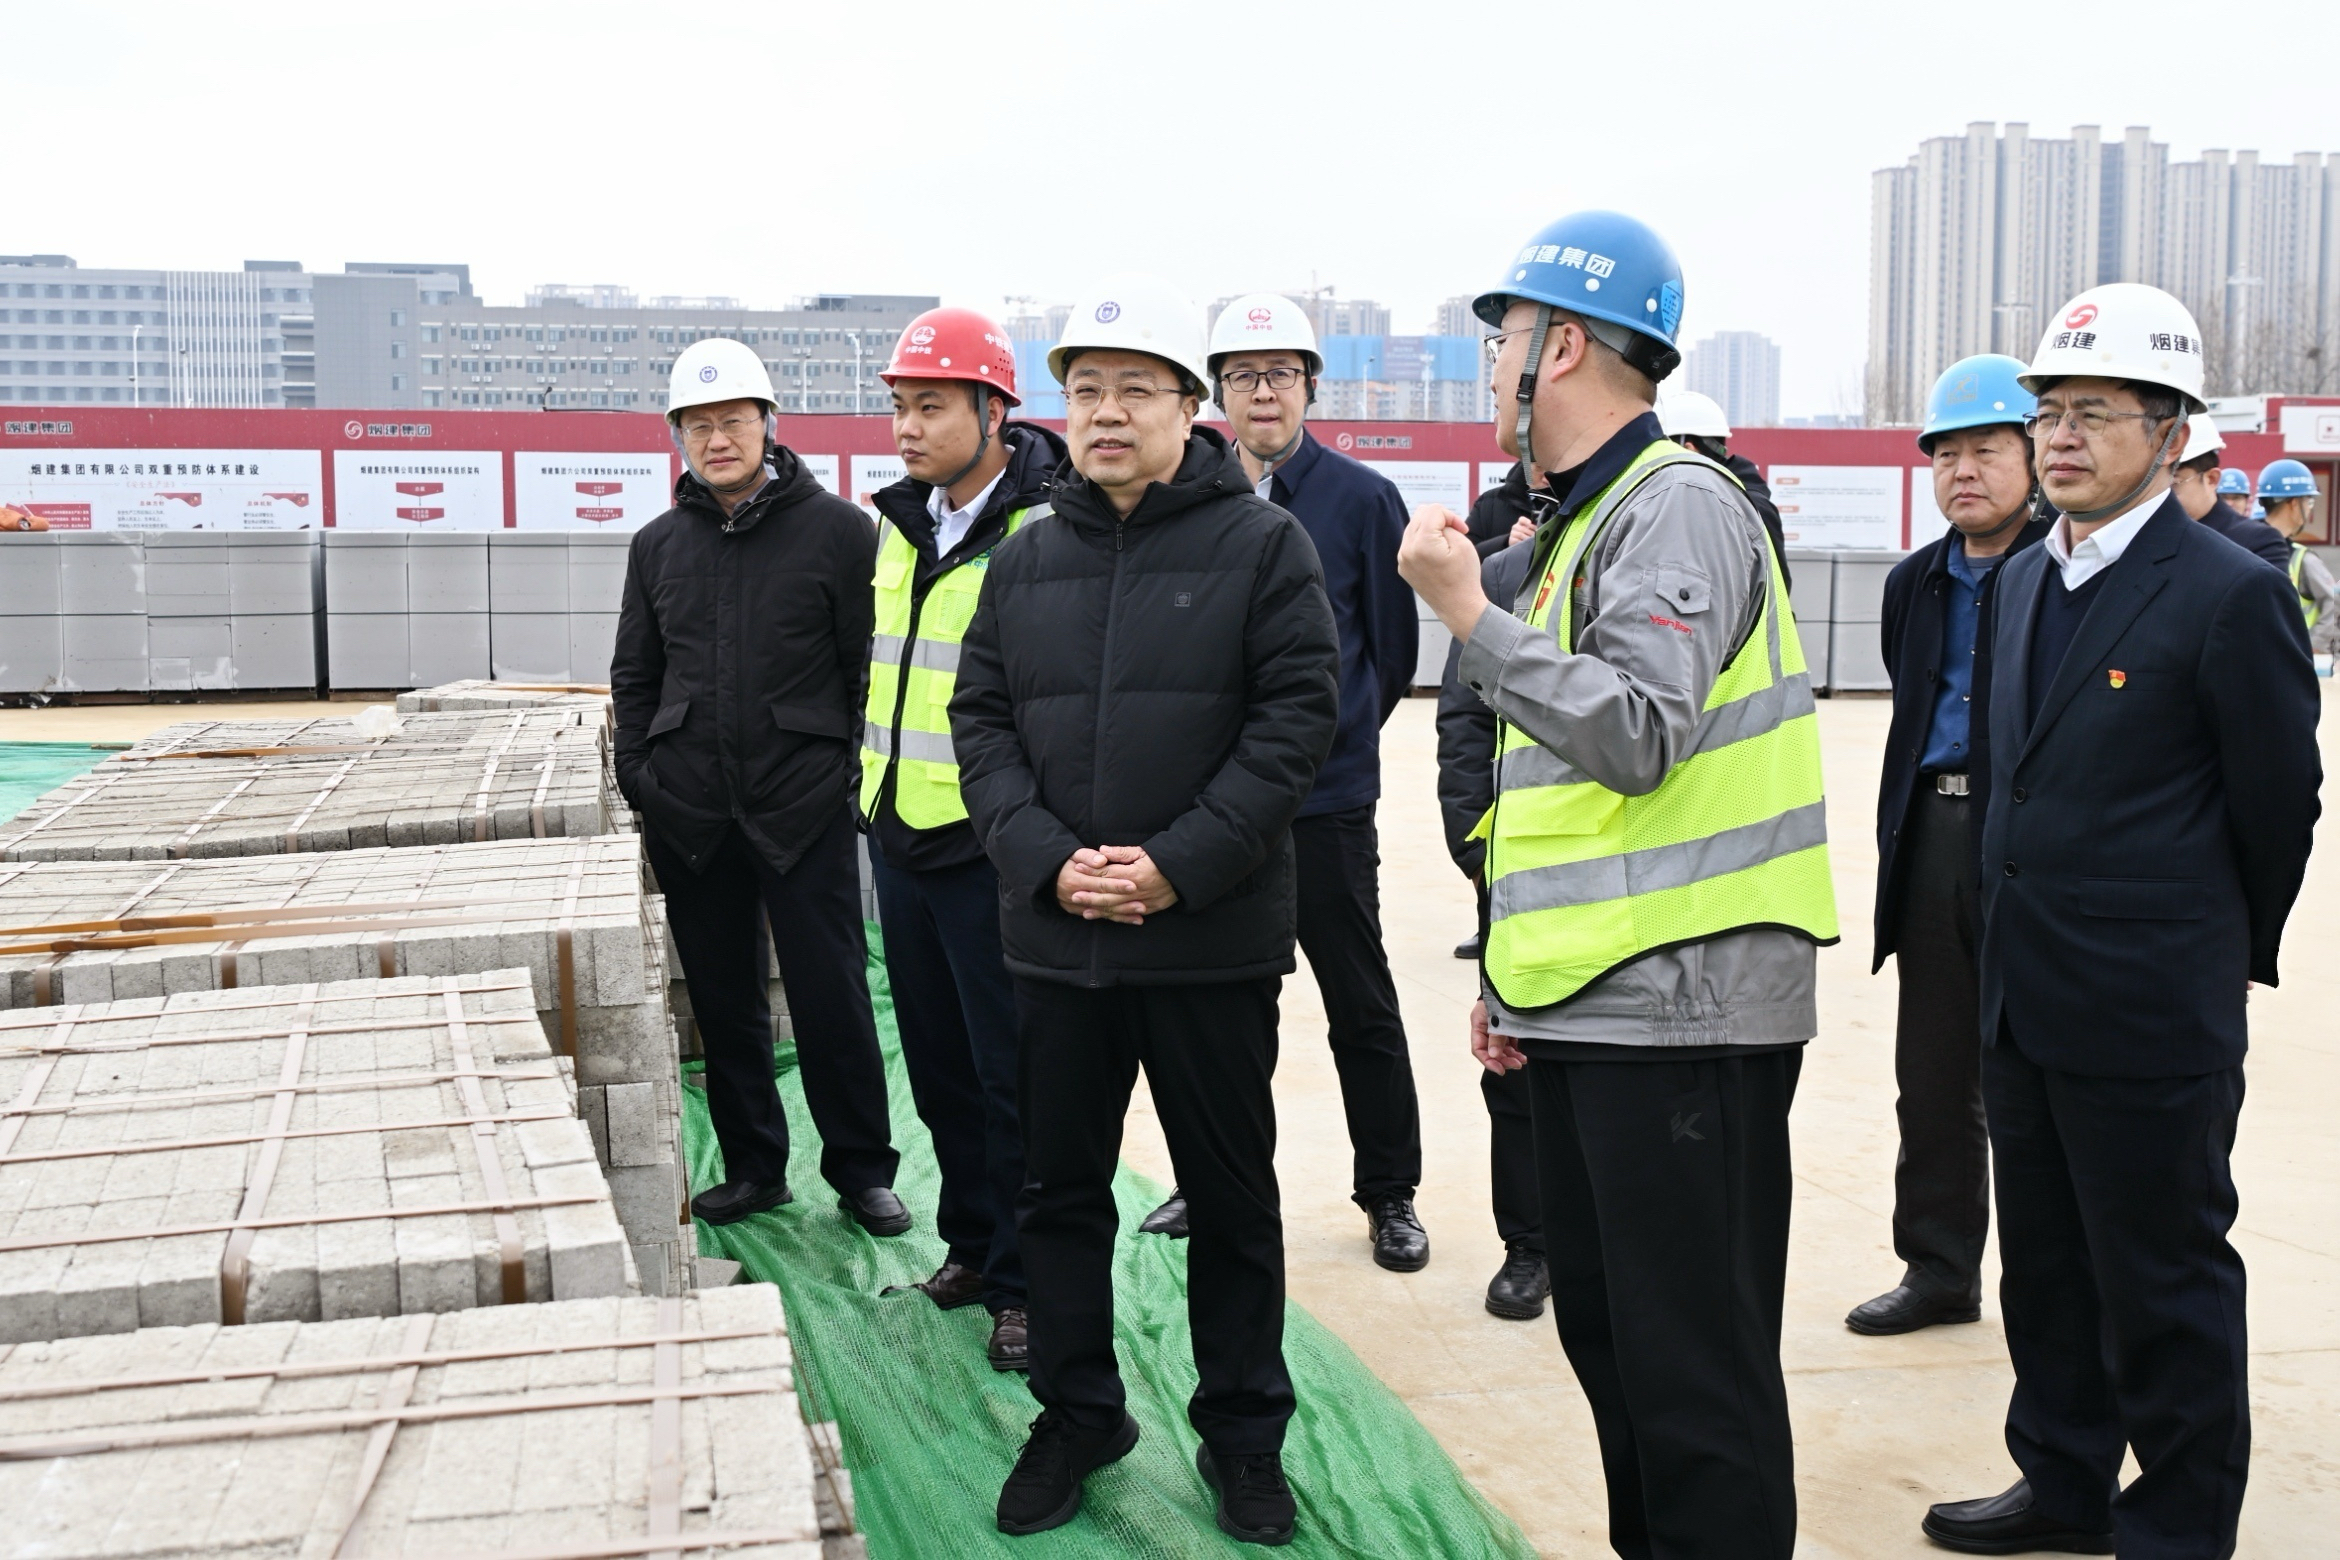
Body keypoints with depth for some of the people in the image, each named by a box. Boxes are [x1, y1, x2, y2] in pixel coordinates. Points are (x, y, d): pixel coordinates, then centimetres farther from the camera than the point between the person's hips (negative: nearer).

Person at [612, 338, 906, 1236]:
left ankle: (861, 1168, 15)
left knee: (831, 996, 1)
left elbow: (867, 666, -1)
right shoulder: (657, 545, 11)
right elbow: (634, 677, 17)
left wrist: (847, 770, -6)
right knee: (723, 1001, 11)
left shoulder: (836, 529, -1)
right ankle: (752, 1166, 24)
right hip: (690, 816, 4)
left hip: (804, 809, -4)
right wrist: (638, 776, 7)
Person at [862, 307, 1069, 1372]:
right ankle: (970, 1243, 32)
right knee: (940, 1067, 17)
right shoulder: (901, 525, 11)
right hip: (901, 838, 8)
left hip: (990, 847, -8)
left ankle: (1022, 1282, 13)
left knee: (1012, 1075, 1)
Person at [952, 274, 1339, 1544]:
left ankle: (1243, 1432, 26)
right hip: (1055, 935, 4)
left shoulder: (1261, 544, -4)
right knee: (1061, 1190, 14)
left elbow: (1297, 716, -10)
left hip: (1216, 938, -3)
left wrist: (1178, 865, -17)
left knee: (1231, 1197, 10)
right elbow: (982, 723, 6)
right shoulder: (1024, 560, 9)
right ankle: (1076, 1415, 31)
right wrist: (1047, 860, -10)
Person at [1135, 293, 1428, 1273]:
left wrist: (1333, 735, 9)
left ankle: (1389, 1193, 20)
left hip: (1325, 796, -2)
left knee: (1361, 1003, 6)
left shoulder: (1362, 500, -4)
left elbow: (1393, 648, 3)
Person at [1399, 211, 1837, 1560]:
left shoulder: (1678, 503, -10)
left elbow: (1639, 736, -24)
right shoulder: (1586, 519, 20)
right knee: (1608, 1334, 17)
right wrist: (1517, 970, 20)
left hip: (1678, 1008, -10)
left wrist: (1470, 612, -19)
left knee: (1694, 1363, -4)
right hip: (1592, 1007, 10)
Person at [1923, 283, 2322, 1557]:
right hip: (2020, 997, 8)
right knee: (2045, 1266, 19)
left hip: (2149, 1016, -7)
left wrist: (2228, 959, 6)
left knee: (2163, 1287, 6)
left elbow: (2278, 805, -6)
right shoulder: (2023, 582, 10)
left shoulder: (2232, 596, -14)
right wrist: (2011, 944, 15)